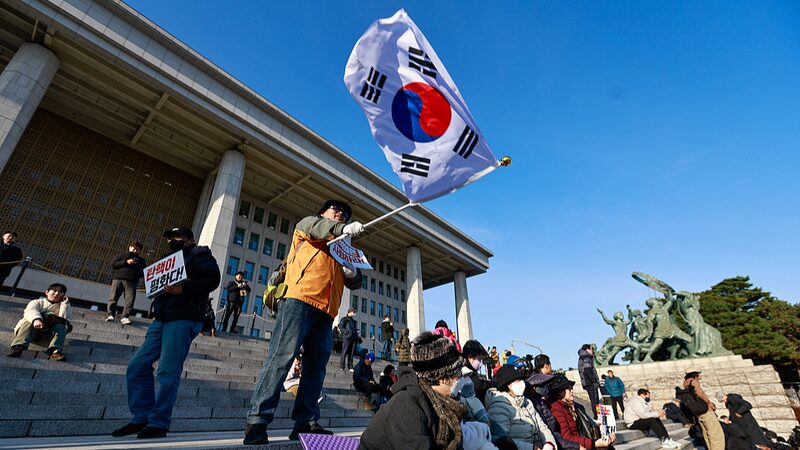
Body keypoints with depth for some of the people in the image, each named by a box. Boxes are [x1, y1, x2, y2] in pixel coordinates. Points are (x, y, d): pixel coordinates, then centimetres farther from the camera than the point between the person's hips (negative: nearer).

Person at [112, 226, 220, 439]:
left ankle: (159, 423, 1)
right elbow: (160, 286, 29)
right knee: (137, 366, 6)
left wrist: (183, 289, -22)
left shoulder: (199, 254, 2)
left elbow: (212, 278, -14)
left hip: (183, 319, -9)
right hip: (162, 318, 9)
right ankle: (141, 417, 15)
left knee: (167, 372, -8)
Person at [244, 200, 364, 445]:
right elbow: (315, 227, -9)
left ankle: (305, 423, 5)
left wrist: (352, 271, -1)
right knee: (282, 357, -12)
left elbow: (355, 283, 23)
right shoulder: (309, 223, 18)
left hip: (326, 311, 6)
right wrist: (344, 229, -26)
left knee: (316, 367, 1)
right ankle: (257, 421, -10)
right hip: (300, 299, -6)